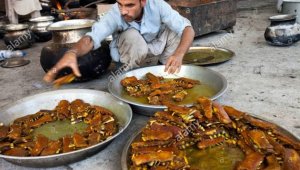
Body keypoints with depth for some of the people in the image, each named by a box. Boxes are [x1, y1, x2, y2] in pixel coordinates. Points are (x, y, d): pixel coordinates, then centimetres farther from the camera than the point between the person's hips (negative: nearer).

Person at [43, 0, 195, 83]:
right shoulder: (115, 13, -30)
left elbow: (188, 28, -31)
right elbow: (92, 37, -43)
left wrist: (179, 54, -50)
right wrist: (72, 53, -65)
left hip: (156, 47, 2)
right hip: (131, 54, -2)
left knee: (174, 28, -24)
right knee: (132, 35, -35)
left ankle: (169, 70, -9)